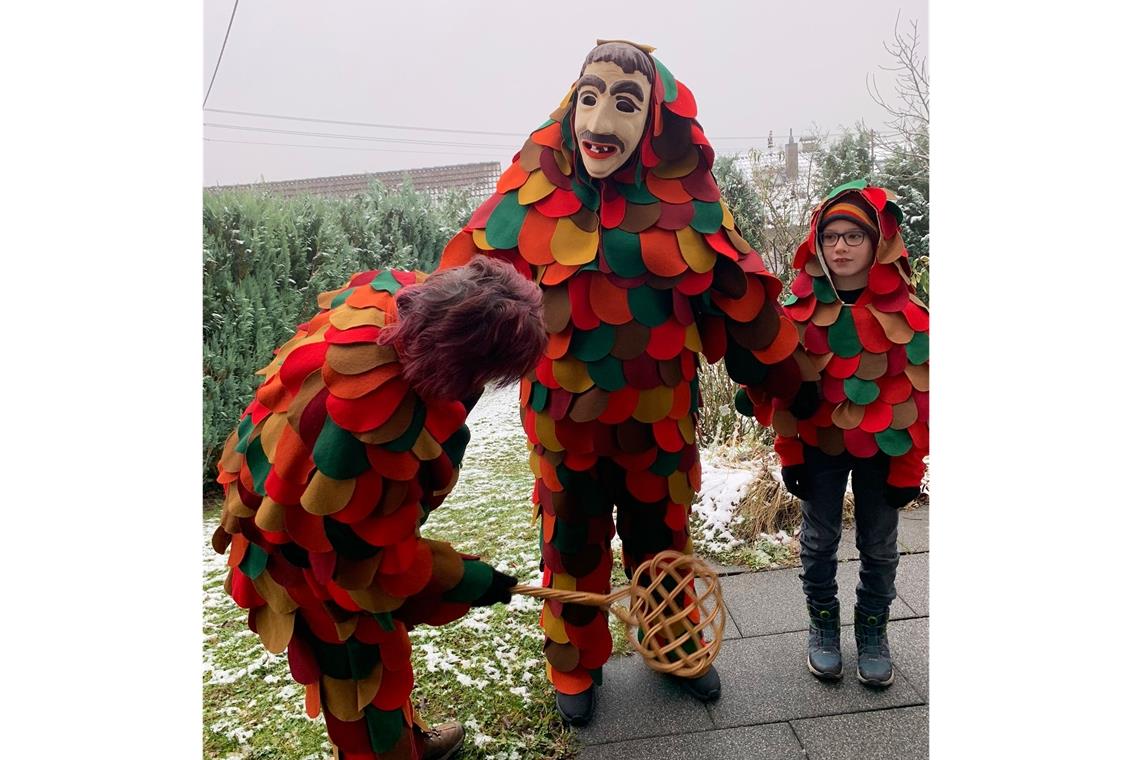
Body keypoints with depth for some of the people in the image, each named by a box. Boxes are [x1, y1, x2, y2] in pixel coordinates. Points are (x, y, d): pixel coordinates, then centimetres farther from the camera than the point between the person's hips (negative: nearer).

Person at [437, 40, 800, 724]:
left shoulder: (685, 193, -9)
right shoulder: (538, 186, -12)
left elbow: (739, 294, -1)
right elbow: (471, 273, -9)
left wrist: (789, 382, 7)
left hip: (660, 413, 1)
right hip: (563, 412, -1)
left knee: (663, 537, 21)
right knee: (573, 542, 17)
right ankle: (576, 669, 42)